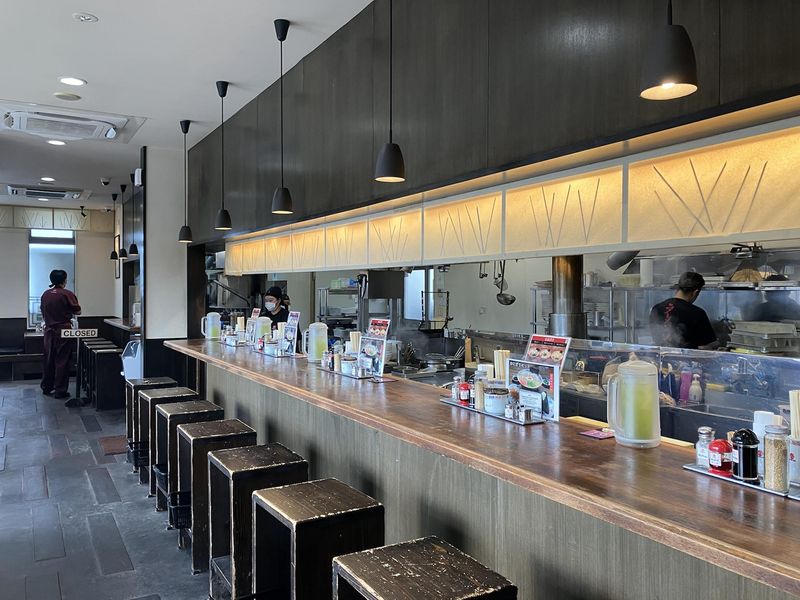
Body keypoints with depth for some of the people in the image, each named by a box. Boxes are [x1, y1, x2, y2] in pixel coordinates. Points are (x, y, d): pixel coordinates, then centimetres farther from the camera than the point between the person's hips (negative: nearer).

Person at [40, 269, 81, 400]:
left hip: (49, 330, 5)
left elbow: (43, 314, 13)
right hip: (64, 331, -5)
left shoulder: (45, 295, 5)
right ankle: (60, 391, 2)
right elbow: (77, 311, -7)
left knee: (49, 359, 15)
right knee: (62, 360, 0)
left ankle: (46, 387, 24)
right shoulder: (67, 294, -12)